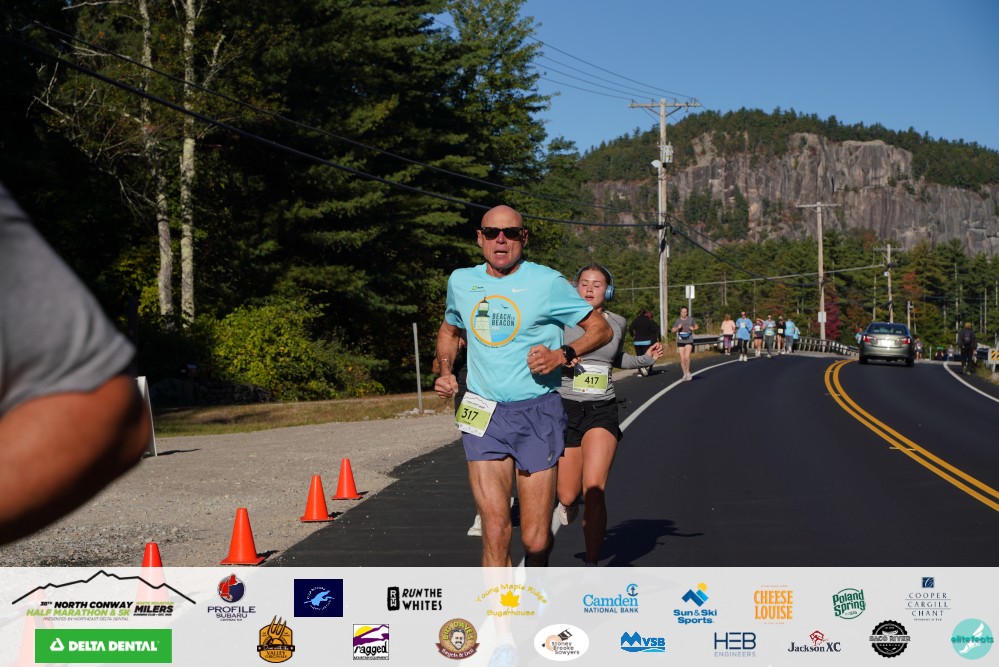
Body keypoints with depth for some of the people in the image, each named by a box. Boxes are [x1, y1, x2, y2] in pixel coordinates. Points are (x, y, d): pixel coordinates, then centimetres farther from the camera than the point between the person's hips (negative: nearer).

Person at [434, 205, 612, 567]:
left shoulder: (546, 282, -3)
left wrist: (561, 355, -13)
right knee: (495, 530, -9)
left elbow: (601, 329, 3)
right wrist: (445, 371, 11)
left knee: (535, 539, 0)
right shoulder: (461, 282, 9)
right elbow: (449, 330, 29)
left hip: (537, 413, -2)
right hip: (483, 414, 2)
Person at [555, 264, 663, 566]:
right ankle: (568, 502, 44)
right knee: (568, 496, 4)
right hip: (565, 408, -1)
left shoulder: (617, 323, 8)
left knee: (594, 491, -17)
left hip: (602, 411, 1)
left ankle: (591, 564, -5)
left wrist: (646, 358, 12)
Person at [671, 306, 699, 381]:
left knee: (687, 357, -19)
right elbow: (672, 330, 6)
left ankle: (688, 372, 0)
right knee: (682, 359, 1)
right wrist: (678, 328, -13)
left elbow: (697, 327, 16)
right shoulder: (677, 320, 4)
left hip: (689, 341, -2)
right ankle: (685, 374, 16)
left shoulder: (690, 319, 3)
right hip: (680, 341, 2)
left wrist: (693, 328, -6)